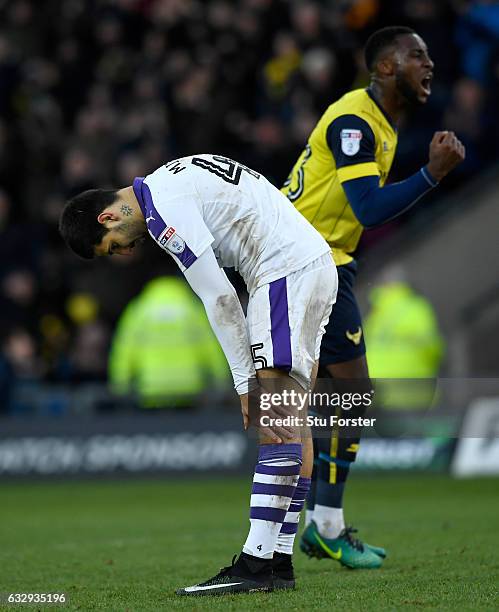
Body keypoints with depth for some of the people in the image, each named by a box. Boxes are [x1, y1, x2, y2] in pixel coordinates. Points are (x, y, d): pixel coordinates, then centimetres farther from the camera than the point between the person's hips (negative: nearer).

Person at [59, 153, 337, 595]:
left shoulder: (162, 209, -12)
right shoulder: (175, 181, 19)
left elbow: (218, 298, -13)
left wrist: (245, 380, -7)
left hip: (287, 272, -10)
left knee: (276, 428, -13)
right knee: (293, 425, 8)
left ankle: (256, 564, -16)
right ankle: (280, 562, 9)